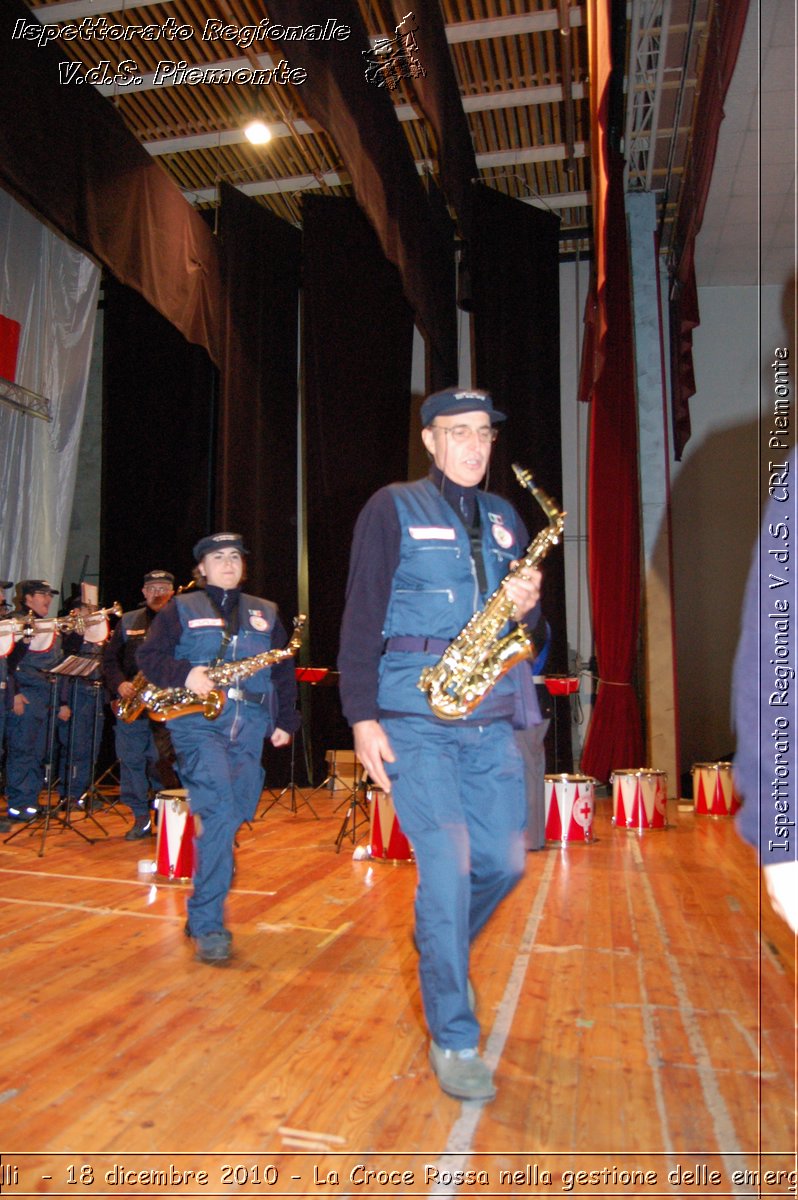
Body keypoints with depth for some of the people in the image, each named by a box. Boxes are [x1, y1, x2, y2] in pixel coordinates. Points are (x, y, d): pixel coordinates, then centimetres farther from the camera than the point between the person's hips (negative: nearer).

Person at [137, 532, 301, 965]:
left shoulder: (266, 613, 19)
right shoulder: (181, 609, 10)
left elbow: (284, 671, 19)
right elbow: (148, 656, 2)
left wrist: (285, 721, 12)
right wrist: (186, 674, -16)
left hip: (249, 727, 4)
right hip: (198, 721, -4)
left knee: (232, 818, 4)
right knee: (218, 813, -19)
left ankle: (204, 912, 25)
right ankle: (208, 925, -11)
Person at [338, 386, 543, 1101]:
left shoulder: (505, 519, 16)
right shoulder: (393, 510, 1)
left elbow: (519, 608, 20)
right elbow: (361, 619, -3)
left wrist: (529, 604, -5)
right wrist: (362, 717, -10)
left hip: (491, 722, 5)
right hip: (415, 721, -5)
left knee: (504, 862, 9)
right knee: (447, 866, -8)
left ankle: (441, 952, 40)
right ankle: (454, 1038, 10)